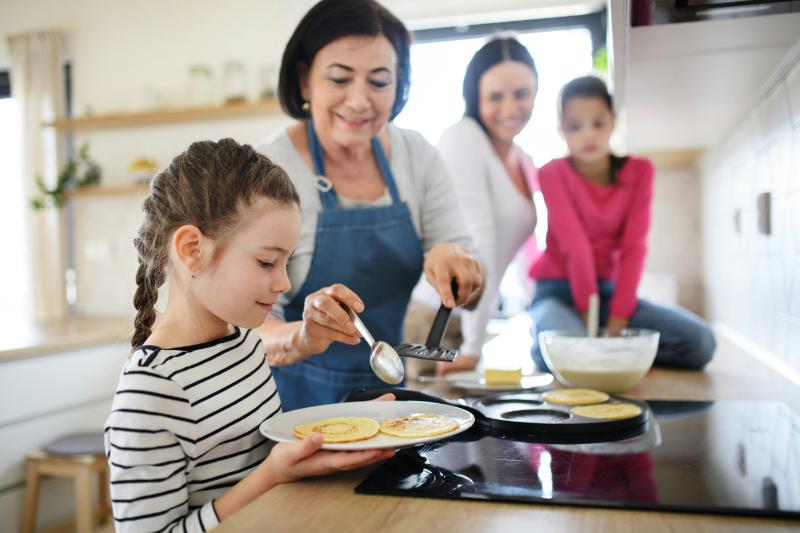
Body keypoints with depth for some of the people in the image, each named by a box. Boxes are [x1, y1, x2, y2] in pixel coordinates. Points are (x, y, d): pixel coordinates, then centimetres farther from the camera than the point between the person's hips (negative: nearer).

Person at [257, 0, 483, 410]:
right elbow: (252, 327, -18)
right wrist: (300, 337, -39)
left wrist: (452, 259, -22)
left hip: (387, 388, 3)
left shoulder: (416, 155, -2)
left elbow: (470, 291, 0)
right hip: (301, 396, -3)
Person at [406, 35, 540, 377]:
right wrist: (473, 345, -22)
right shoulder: (462, 138, -13)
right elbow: (476, 240, -20)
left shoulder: (526, 163, 11)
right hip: (431, 315, -7)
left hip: (470, 320, 7)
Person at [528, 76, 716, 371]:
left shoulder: (639, 171, -1)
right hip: (559, 290, -3)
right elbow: (575, 245, -18)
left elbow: (634, 246, -9)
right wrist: (587, 310, -21)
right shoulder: (552, 174, -9)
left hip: (608, 288, 4)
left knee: (700, 342, -16)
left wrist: (619, 314, -18)